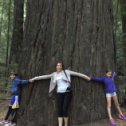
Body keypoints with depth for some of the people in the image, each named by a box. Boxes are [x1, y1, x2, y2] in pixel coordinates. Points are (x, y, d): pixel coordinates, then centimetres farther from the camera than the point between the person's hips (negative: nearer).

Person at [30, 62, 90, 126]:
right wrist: (35, 78, 16)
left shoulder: (66, 72, 2)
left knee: (64, 109, -9)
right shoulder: (54, 74, 11)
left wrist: (85, 76, 1)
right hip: (59, 93, 4)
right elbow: (45, 76, 14)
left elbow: (76, 73, 2)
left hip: (67, 92, -3)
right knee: (60, 110, 0)